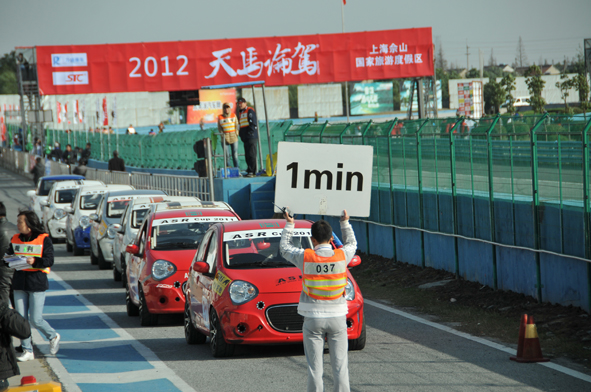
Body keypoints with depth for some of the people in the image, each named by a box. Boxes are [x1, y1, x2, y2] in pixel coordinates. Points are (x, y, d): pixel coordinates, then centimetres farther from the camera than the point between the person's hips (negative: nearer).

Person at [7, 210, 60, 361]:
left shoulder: (44, 239, -5)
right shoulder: (15, 239, 9)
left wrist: (34, 261, -27)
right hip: (19, 283, 4)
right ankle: (27, 351, 10)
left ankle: (53, 337, 22)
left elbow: (49, 260, -10)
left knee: (35, 320, -6)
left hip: (37, 282, -4)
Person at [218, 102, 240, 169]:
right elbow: (219, 128, 5)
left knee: (235, 155, -2)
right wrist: (223, 136, -5)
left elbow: (236, 126, 10)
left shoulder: (233, 115, 7)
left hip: (234, 138, 1)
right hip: (225, 138, -1)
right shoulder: (220, 117, 3)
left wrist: (236, 134, 0)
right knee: (226, 155, -2)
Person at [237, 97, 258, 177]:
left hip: (252, 137, -9)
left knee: (252, 155, -10)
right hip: (245, 138, 9)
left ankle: (252, 171, -13)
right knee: (247, 155, 8)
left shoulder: (250, 111, -5)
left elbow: (253, 123, -12)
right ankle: (250, 171, 12)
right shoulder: (240, 113, 20)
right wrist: (241, 134, 15)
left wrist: (250, 132, -17)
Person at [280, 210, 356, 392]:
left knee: (314, 366, 3)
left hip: (313, 319, -1)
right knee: (340, 364, 5)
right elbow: (351, 243, 20)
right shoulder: (341, 256, -6)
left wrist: (289, 225, 23)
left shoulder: (305, 257, -10)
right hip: (337, 317, 1)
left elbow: (284, 247, 11)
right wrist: (345, 223, 30)